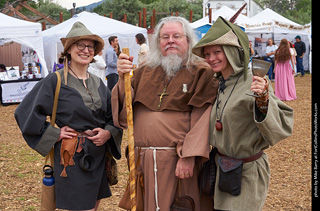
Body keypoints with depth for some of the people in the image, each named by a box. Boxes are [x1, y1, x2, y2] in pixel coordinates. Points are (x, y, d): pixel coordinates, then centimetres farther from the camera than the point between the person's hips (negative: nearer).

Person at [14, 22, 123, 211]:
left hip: (98, 158, 6)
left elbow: (114, 115, 15)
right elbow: (26, 113, -9)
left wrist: (108, 132, -5)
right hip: (71, 158, -6)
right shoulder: (54, 81, -7)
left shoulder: (98, 83, 10)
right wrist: (55, 134, -9)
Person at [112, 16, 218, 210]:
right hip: (142, 159, 4)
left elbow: (201, 120, -9)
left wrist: (188, 156, -18)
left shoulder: (201, 73, 0)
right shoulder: (145, 72, 14)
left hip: (179, 160, -4)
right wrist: (124, 79, -7)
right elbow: (124, 111, 8)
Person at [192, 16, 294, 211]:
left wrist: (263, 100, -38)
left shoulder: (253, 84, -18)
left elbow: (282, 126, -25)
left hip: (246, 172, -7)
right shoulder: (220, 84, 4)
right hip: (223, 167, 8)